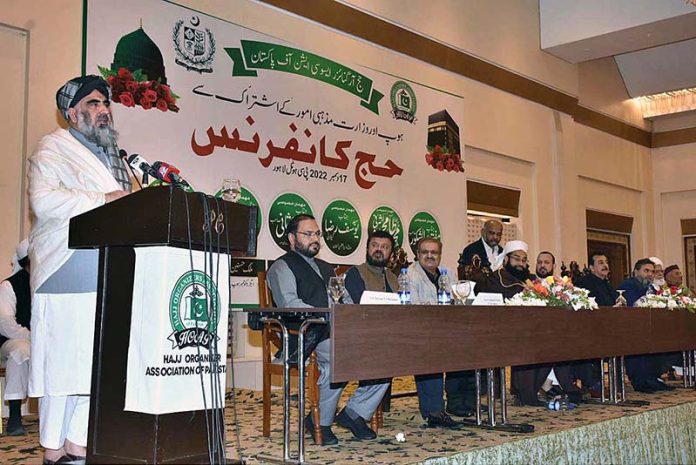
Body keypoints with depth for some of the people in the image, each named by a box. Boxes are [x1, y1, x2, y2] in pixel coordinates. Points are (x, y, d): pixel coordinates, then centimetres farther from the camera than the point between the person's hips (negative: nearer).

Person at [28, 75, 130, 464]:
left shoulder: (113, 156, 24)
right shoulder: (53, 148, 1)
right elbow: (44, 201, -15)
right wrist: (103, 200, -17)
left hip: (109, 280, 7)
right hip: (68, 278, -7)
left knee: (101, 364, 4)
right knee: (63, 362, -2)